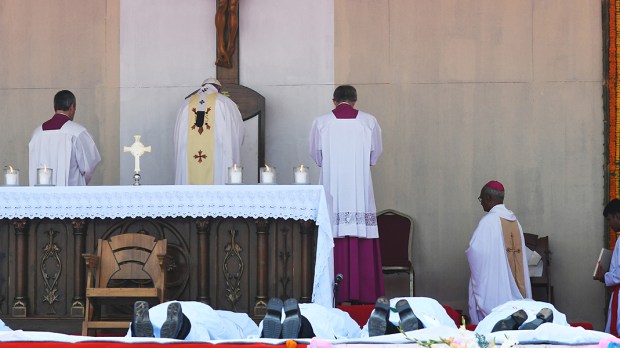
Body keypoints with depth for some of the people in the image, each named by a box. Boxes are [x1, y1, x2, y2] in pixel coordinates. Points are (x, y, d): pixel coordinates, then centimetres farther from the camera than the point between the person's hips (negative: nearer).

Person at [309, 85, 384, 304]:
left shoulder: (321, 123, -1)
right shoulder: (369, 121, 0)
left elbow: (316, 156, 8)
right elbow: (375, 155, 9)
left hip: (332, 192, 0)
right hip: (361, 193, 0)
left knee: (334, 242, 1)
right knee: (362, 243, 2)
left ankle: (334, 293, 1)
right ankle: (363, 293, 1)